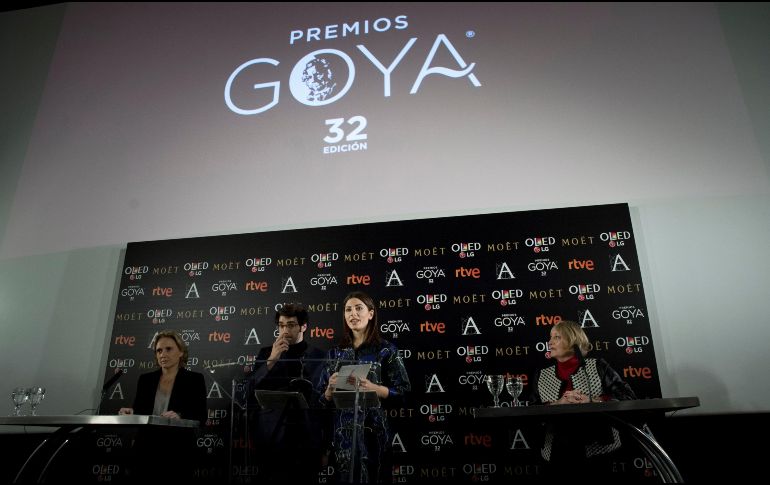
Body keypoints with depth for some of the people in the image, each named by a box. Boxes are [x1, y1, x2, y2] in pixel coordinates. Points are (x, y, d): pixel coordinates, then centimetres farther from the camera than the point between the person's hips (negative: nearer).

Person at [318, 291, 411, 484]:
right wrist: (330, 388, -10)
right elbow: (324, 399, 11)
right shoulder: (335, 352, 8)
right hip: (342, 431, 3)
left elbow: (402, 393, -5)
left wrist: (372, 388, -19)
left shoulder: (386, 350, -3)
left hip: (372, 429, -3)